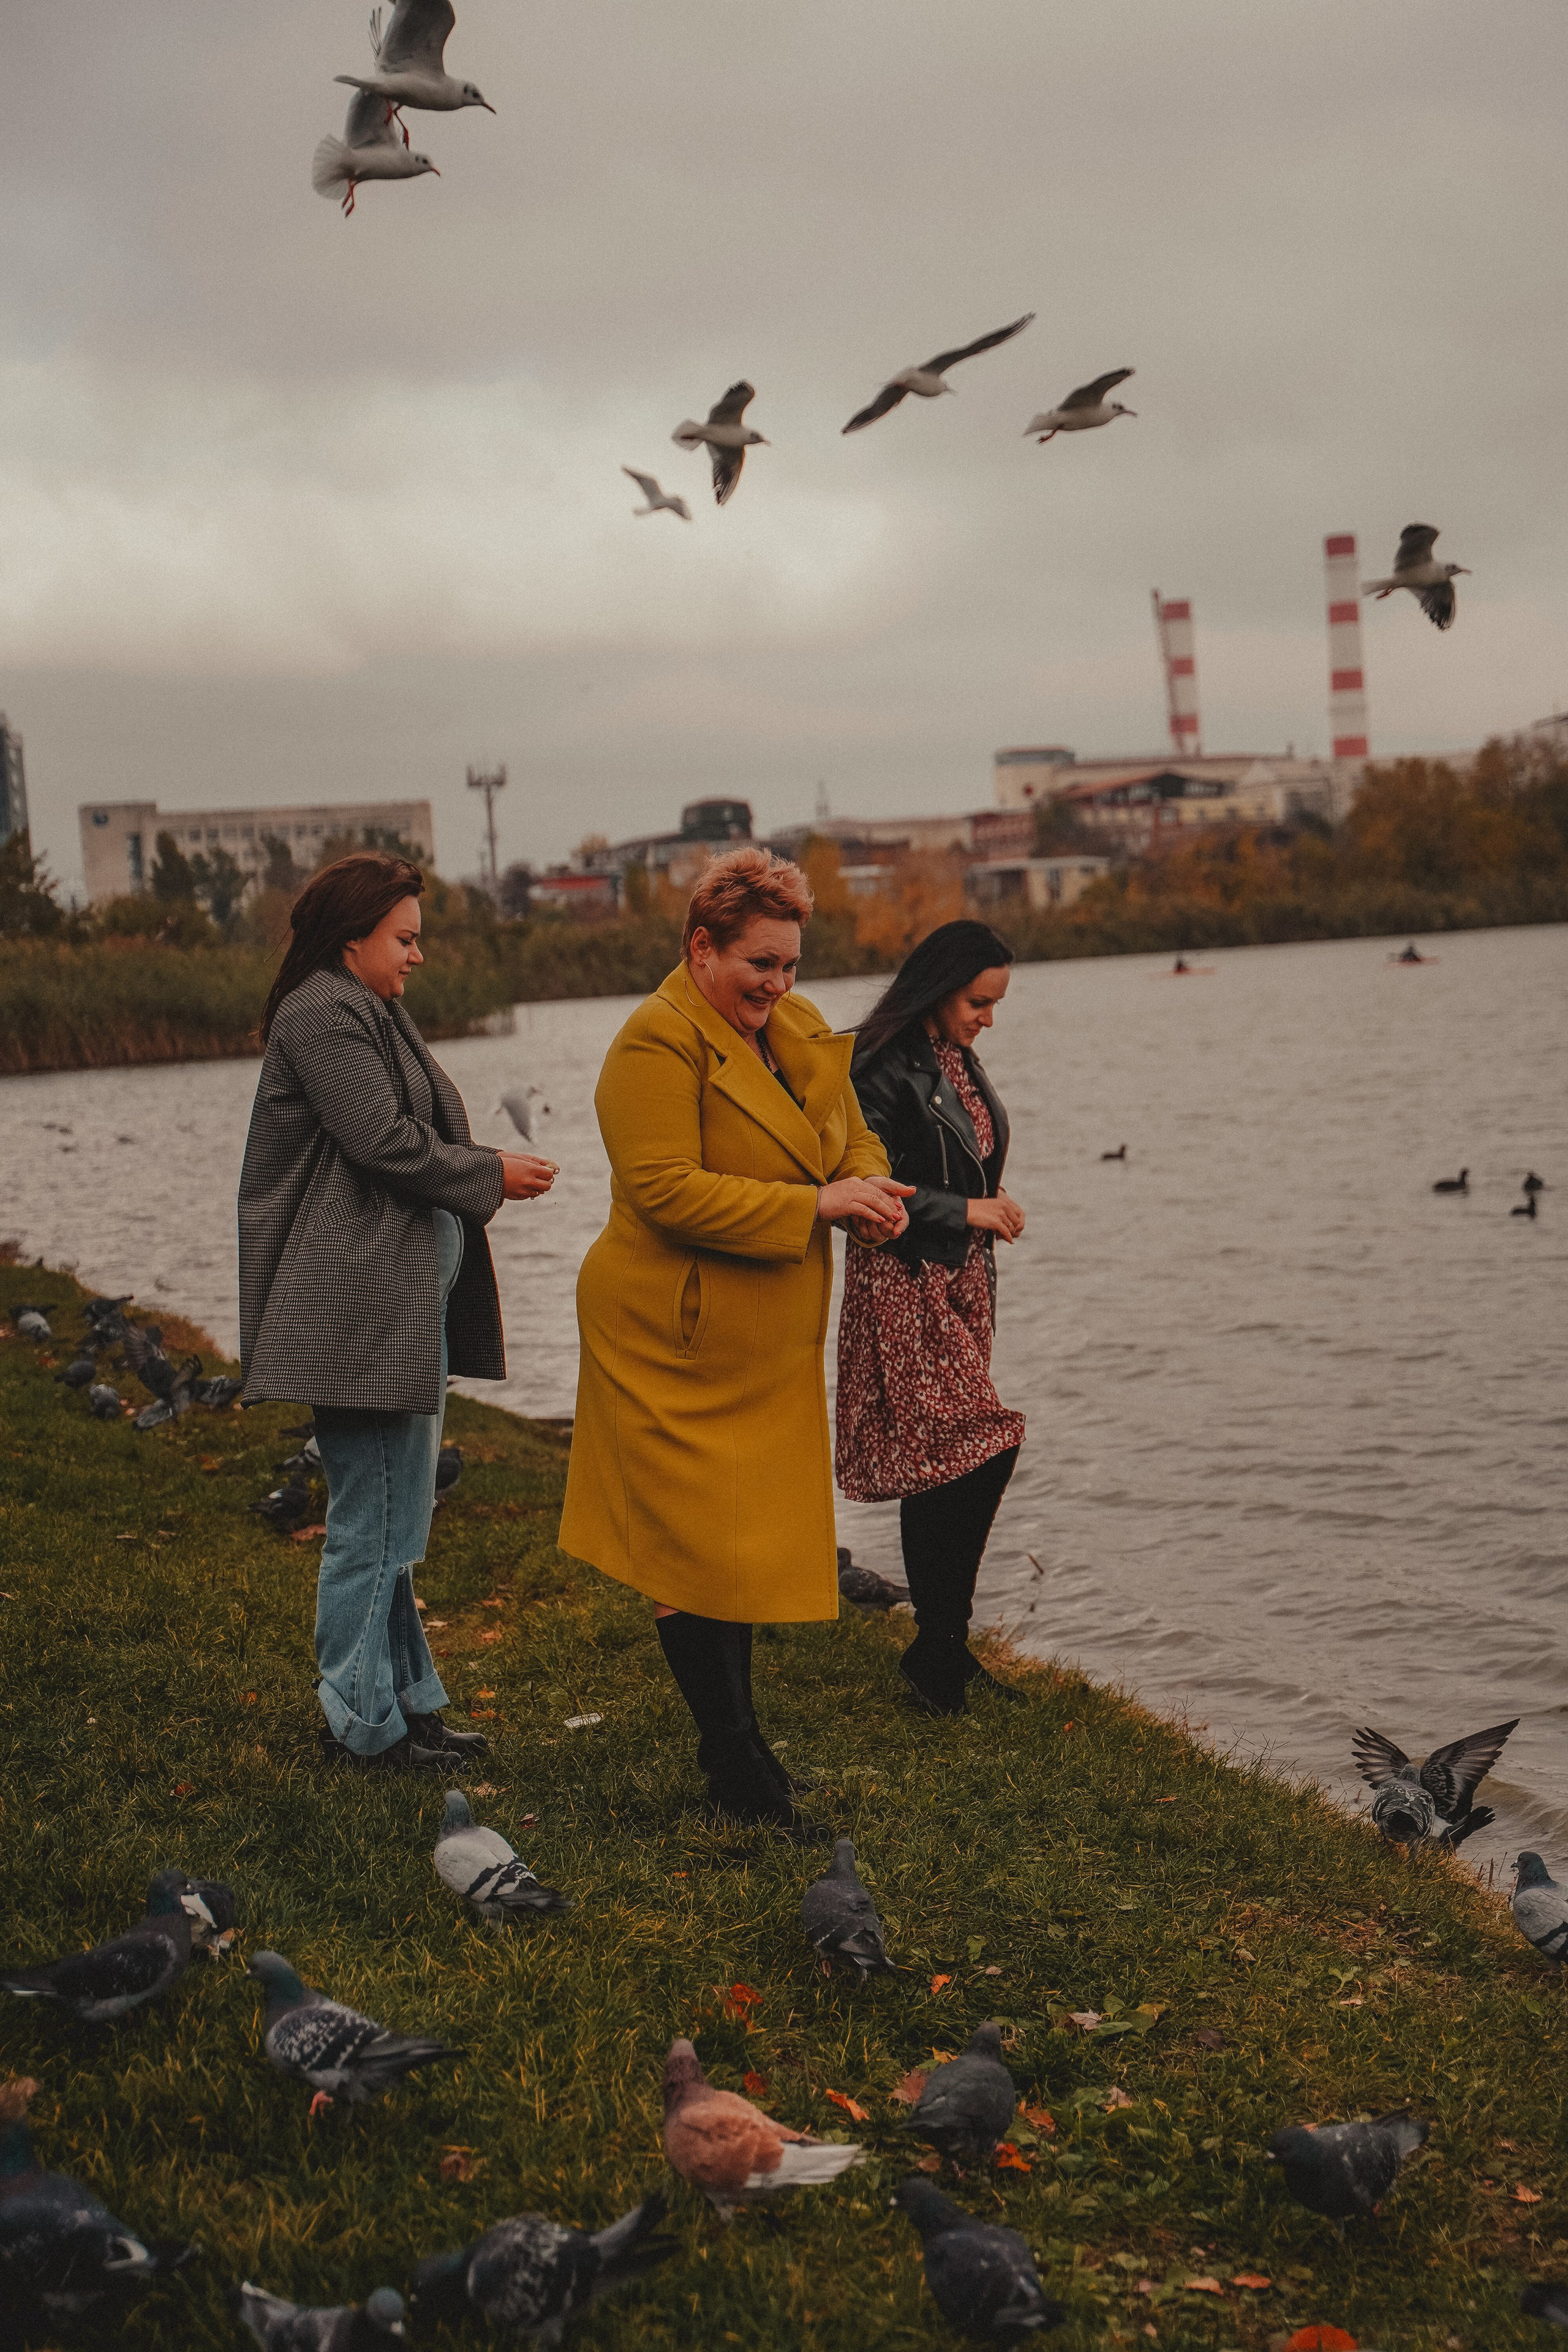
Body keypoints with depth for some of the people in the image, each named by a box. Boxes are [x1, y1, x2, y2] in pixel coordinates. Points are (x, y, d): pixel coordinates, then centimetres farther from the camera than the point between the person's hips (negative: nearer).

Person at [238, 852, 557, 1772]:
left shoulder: (370, 1012, 21)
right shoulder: (321, 1015, -12)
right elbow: (384, 1142, -18)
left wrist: (485, 1169, 5)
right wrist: (491, 1175, -7)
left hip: (407, 1307, 11)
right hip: (363, 1310, -11)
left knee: (395, 1519, 15)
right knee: (374, 1518, -4)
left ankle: (407, 1702, 22)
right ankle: (363, 1721, 5)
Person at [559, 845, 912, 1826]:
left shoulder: (802, 1031, 10)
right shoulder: (657, 1044, -17)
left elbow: (855, 1136, 16)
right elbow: (666, 1191, -24)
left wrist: (871, 1187, -9)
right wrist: (814, 1204, -25)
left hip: (768, 1347, 8)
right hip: (675, 1339, -8)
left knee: (744, 1540, 16)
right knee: (699, 1543, -1)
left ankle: (737, 1741, 27)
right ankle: (733, 1760, 8)